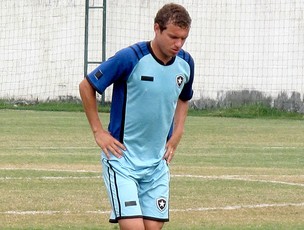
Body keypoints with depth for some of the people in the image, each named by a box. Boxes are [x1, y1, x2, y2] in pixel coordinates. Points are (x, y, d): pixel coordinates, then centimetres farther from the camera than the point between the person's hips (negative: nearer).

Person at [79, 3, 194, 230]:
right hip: (121, 158, -5)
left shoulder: (185, 63, 1)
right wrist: (98, 131, -5)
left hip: (157, 163, 5)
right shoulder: (130, 58, -16)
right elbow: (86, 86, -4)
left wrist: (176, 135, 10)